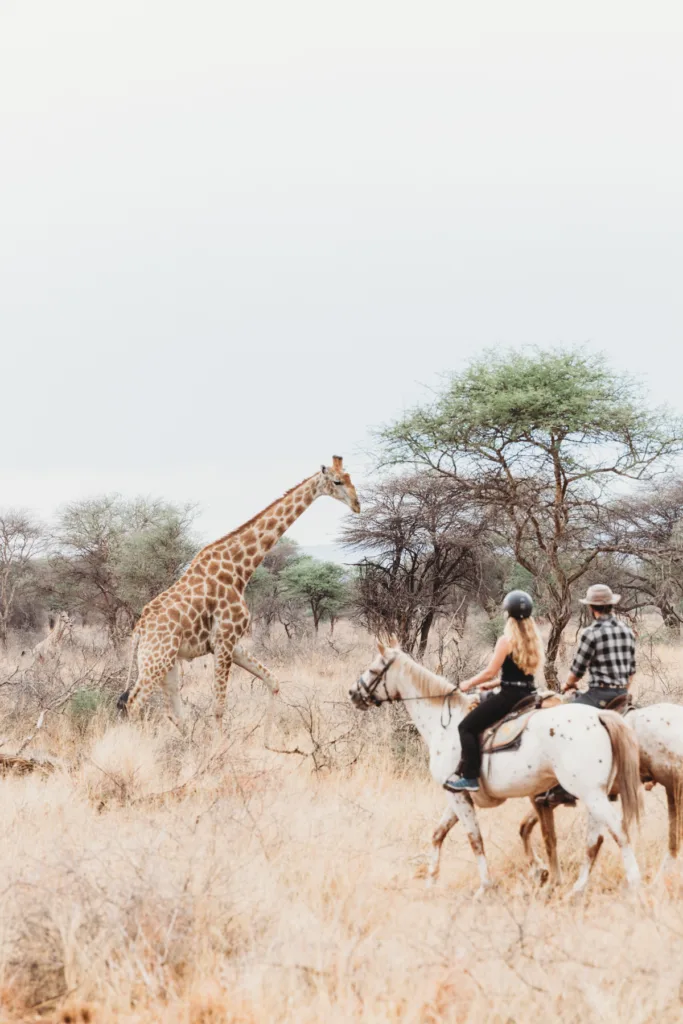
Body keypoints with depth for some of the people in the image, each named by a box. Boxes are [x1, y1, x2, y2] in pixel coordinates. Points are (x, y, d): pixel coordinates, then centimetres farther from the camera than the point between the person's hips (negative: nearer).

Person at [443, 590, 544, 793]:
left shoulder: (506, 641, -13)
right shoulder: (534, 640, 11)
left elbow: (490, 672, -12)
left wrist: (469, 683, 4)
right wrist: (493, 684, 22)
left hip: (510, 696, -9)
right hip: (528, 695, 9)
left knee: (467, 727, -2)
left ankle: (470, 777, -10)